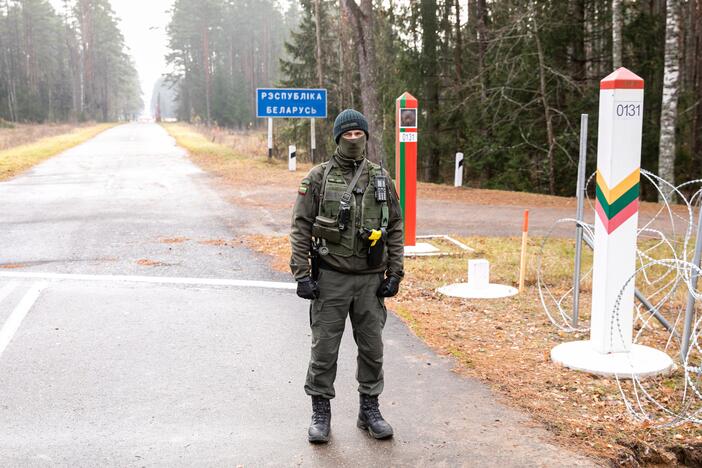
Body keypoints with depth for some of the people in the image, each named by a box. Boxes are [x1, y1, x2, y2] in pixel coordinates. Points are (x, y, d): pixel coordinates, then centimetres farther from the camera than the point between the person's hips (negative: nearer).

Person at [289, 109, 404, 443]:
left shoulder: (381, 179, 6)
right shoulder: (318, 177, -2)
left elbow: (395, 228, 9)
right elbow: (301, 228, -3)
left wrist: (395, 273, 3)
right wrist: (302, 274, -8)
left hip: (370, 279, 3)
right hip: (330, 277, -2)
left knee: (372, 347, 10)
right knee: (324, 348, 4)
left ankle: (369, 410, 25)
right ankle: (321, 413, 17)